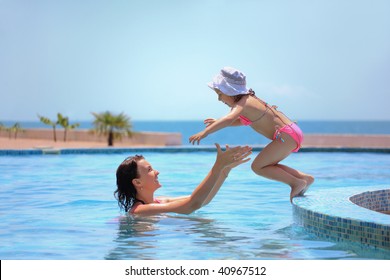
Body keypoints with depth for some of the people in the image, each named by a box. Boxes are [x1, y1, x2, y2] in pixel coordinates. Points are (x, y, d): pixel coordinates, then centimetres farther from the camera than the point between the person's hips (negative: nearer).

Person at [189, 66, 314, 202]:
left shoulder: (242, 103, -16)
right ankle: (304, 177, 18)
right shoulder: (249, 99, 14)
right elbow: (242, 120, 32)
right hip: (292, 133, 10)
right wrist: (218, 122, 20)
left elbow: (230, 118, -37)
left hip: (287, 135, -10)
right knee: (267, 166, 19)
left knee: (258, 167, -10)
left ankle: (296, 182, -7)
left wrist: (205, 132, -42)